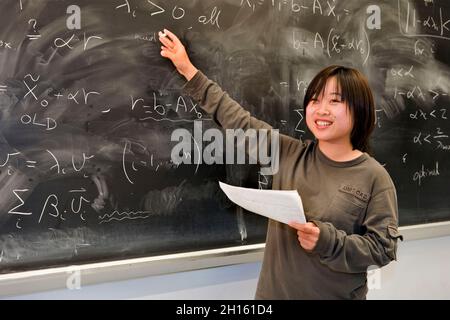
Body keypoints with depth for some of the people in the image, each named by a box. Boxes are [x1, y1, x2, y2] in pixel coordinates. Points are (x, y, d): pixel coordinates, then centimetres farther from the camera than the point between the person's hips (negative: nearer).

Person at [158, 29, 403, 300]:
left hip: (337, 295, -3)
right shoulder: (289, 154, -1)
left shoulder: (375, 178, -12)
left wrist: (327, 240, -25)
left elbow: (383, 248, -11)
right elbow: (240, 122, 3)